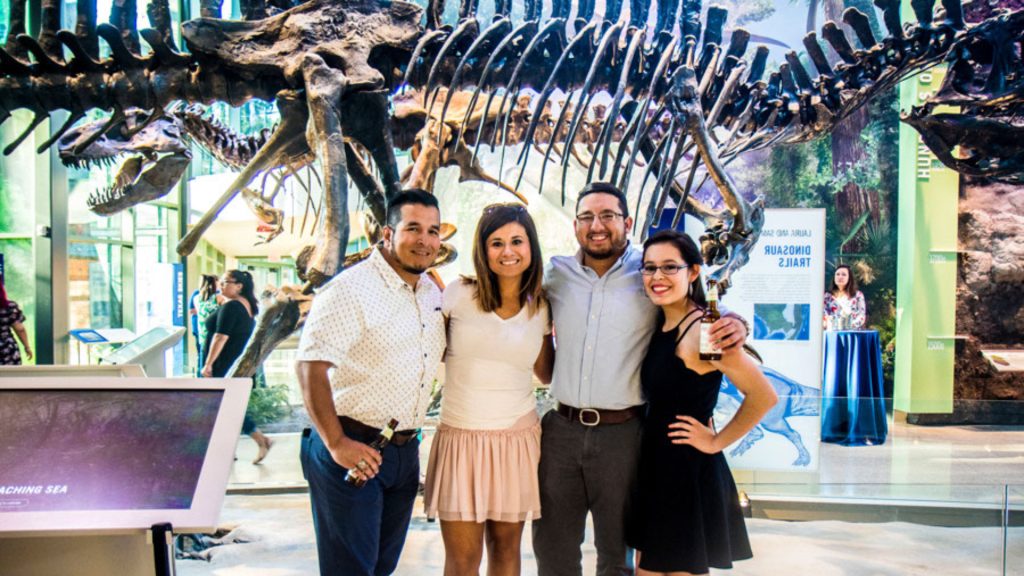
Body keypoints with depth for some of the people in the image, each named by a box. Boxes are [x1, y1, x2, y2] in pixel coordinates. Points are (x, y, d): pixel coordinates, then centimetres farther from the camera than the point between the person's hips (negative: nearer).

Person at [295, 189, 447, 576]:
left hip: (405, 452, 7)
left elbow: (446, 352, 26)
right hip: (353, 451, -7)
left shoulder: (433, 294, 9)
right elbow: (310, 365, -21)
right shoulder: (352, 289, -15)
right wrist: (336, 443, -23)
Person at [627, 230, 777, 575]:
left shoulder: (702, 330, -20)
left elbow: (763, 396, -23)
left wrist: (717, 441, -14)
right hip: (655, 468, 8)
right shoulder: (660, 325, 5)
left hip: (690, 473, -8)